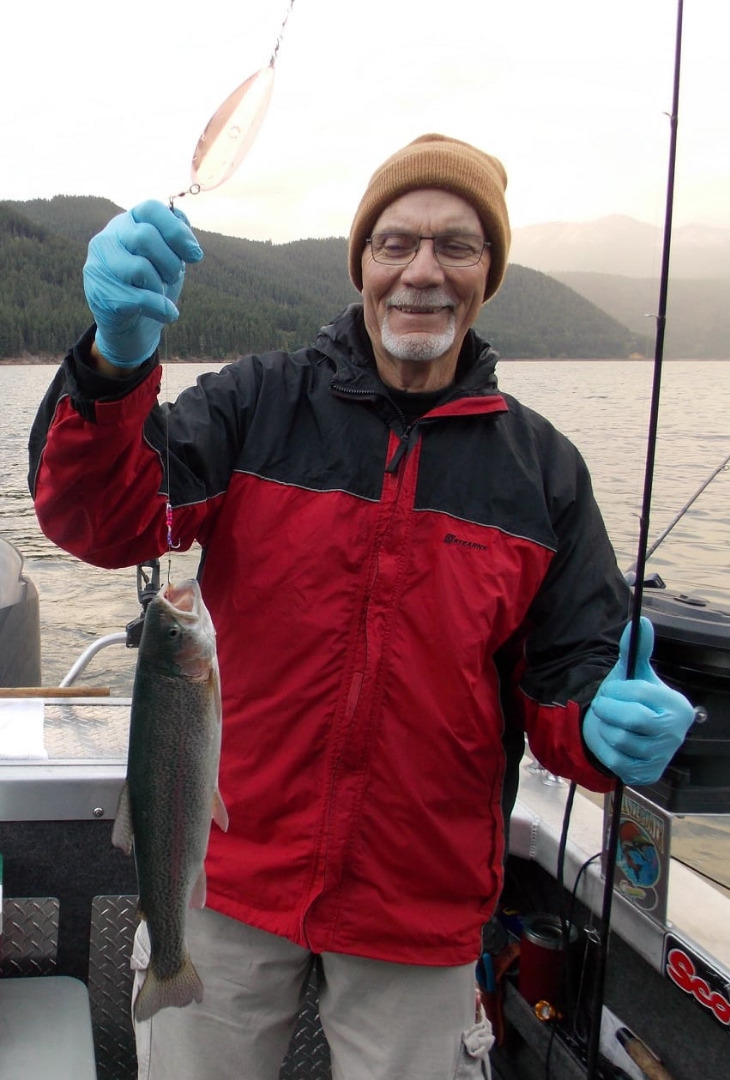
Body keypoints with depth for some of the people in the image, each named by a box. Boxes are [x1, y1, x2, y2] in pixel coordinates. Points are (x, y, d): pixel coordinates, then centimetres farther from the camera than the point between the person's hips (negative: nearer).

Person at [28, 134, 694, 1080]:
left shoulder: (542, 465, -1)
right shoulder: (256, 405, -5)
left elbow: (568, 676, 2)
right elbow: (101, 521, -17)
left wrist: (611, 728, -22)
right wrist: (116, 361, -35)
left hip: (424, 908, 1)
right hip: (233, 873, 0)